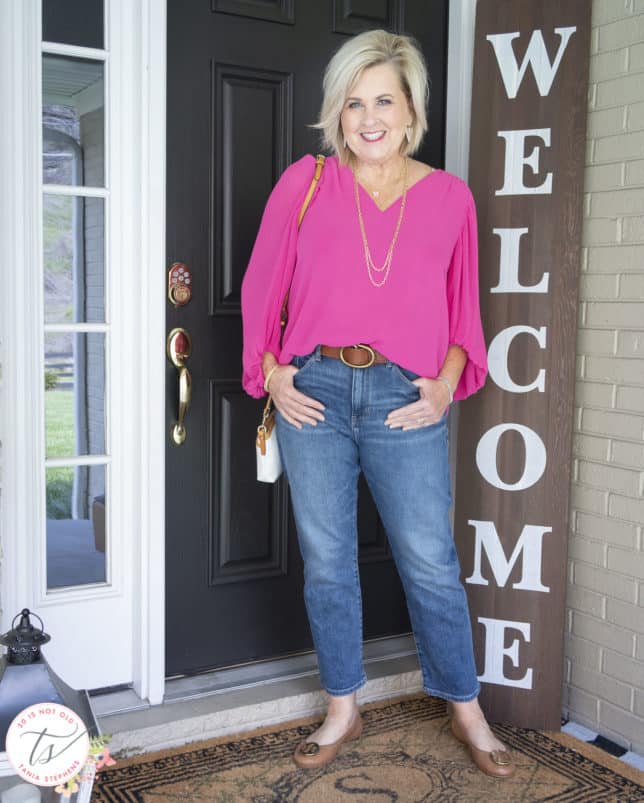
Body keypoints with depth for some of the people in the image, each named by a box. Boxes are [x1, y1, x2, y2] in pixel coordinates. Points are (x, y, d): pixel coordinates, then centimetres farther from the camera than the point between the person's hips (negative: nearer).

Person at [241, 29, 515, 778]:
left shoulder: (449, 196, 5)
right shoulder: (305, 183, 3)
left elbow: (463, 309, 10)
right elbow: (261, 288, 7)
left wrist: (446, 382, -5)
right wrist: (272, 372, -3)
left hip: (405, 399, 0)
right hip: (313, 392, 1)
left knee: (431, 563, 5)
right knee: (326, 562, 10)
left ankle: (466, 709, 26)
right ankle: (342, 709, 28)